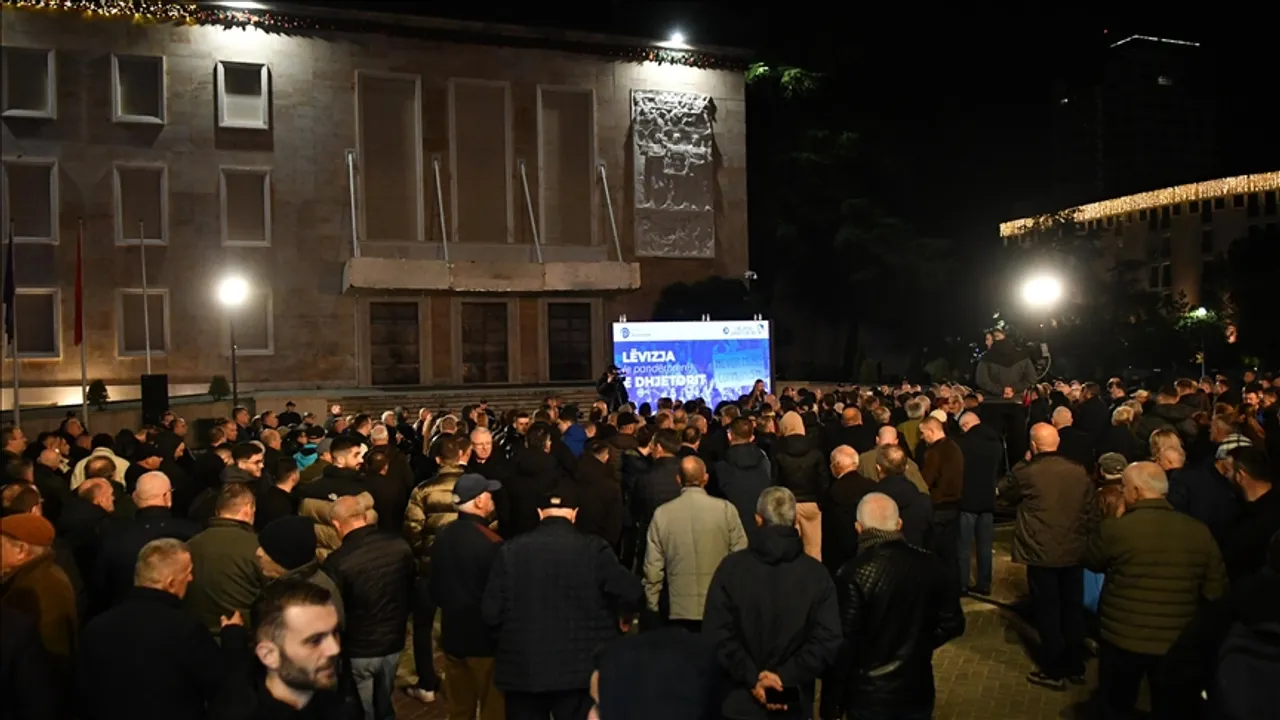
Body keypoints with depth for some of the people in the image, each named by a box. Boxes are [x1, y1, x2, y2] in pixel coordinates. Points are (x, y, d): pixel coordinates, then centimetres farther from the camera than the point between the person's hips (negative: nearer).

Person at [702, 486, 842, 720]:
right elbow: (827, 639, -10)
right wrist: (786, 677, -11)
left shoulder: (731, 566, -8)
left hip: (740, 698, -1)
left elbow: (716, 633, -13)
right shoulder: (817, 573, -4)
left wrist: (751, 677, -11)